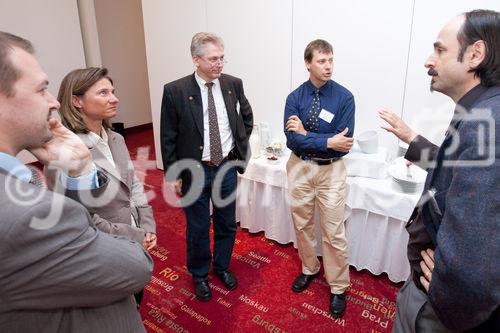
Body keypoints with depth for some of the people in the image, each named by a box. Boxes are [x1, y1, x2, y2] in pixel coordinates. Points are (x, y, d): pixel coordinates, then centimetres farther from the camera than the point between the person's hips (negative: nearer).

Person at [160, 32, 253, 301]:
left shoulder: (233, 84, -3)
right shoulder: (175, 91, -12)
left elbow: (247, 117, 14)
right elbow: (168, 137, -7)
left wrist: (240, 146, 6)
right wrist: (173, 175, -7)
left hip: (227, 168, 3)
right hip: (193, 171, -3)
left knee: (227, 224, 18)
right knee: (198, 229, 12)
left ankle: (222, 266, 43)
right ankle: (199, 274, 38)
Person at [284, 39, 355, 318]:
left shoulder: (344, 97, -10)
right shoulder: (295, 97, -5)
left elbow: (343, 143, -16)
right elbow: (292, 140, -14)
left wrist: (306, 134, -16)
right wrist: (327, 141, -22)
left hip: (331, 171, -2)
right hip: (300, 168, 3)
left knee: (334, 232, 4)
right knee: (302, 225, 17)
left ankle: (338, 288, 24)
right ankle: (309, 269, 41)